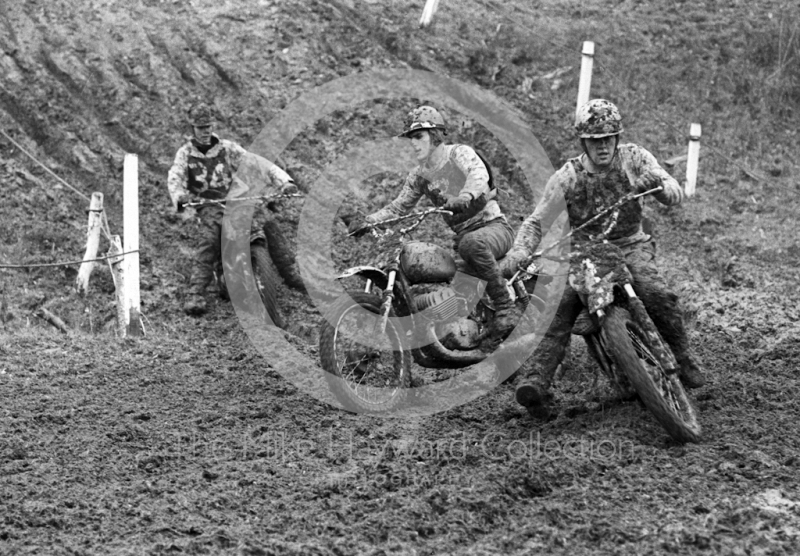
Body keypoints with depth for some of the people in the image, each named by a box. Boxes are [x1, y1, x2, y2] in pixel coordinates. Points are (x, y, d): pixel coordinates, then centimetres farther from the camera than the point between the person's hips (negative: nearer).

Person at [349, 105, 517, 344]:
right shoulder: (419, 175, 12)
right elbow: (398, 207, 14)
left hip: (494, 227, -7)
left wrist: (463, 199, -51)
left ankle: (505, 308, -33)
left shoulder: (460, 153, -8)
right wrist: (365, 221, -4)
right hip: (461, 235, 7)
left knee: (472, 243, -42)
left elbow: (479, 175, -29)